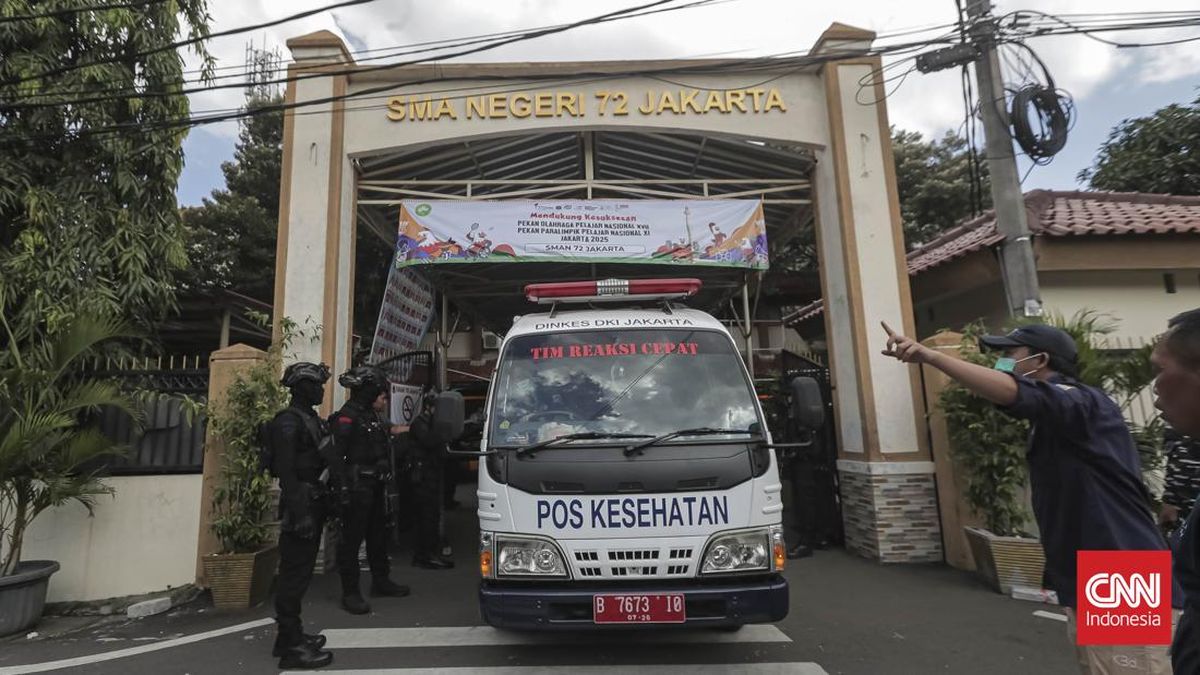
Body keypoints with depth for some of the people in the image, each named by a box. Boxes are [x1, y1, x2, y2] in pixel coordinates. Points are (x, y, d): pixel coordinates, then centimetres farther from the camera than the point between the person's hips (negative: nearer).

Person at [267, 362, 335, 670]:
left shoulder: (311, 418, 15)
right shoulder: (289, 421, -13)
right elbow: (286, 471, -20)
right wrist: (299, 510, -24)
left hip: (313, 503, 10)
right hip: (301, 506, -9)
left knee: (299, 571, 16)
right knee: (294, 573, -4)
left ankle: (291, 635, 27)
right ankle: (292, 647, 2)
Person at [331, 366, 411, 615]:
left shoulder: (371, 416, 15)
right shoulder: (347, 417, -15)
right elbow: (336, 454, -21)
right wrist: (341, 488, -24)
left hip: (373, 488, 10)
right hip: (356, 489, -10)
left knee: (378, 534, 19)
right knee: (352, 538, -1)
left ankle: (380, 581, 33)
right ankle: (350, 592, 8)